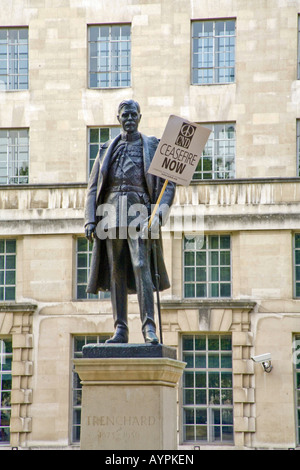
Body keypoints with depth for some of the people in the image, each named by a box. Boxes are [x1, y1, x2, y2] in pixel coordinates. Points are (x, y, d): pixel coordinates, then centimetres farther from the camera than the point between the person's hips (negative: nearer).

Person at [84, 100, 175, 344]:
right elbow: (93, 188, 17)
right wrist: (90, 220, 3)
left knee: (141, 267, -18)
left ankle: (149, 328, -22)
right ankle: (120, 329, 2)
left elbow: (168, 184, 5)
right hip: (112, 211, 4)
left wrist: (159, 214, -11)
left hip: (139, 209, -3)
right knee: (116, 273, 0)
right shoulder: (108, 149, 20)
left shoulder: (153, 147, 12)